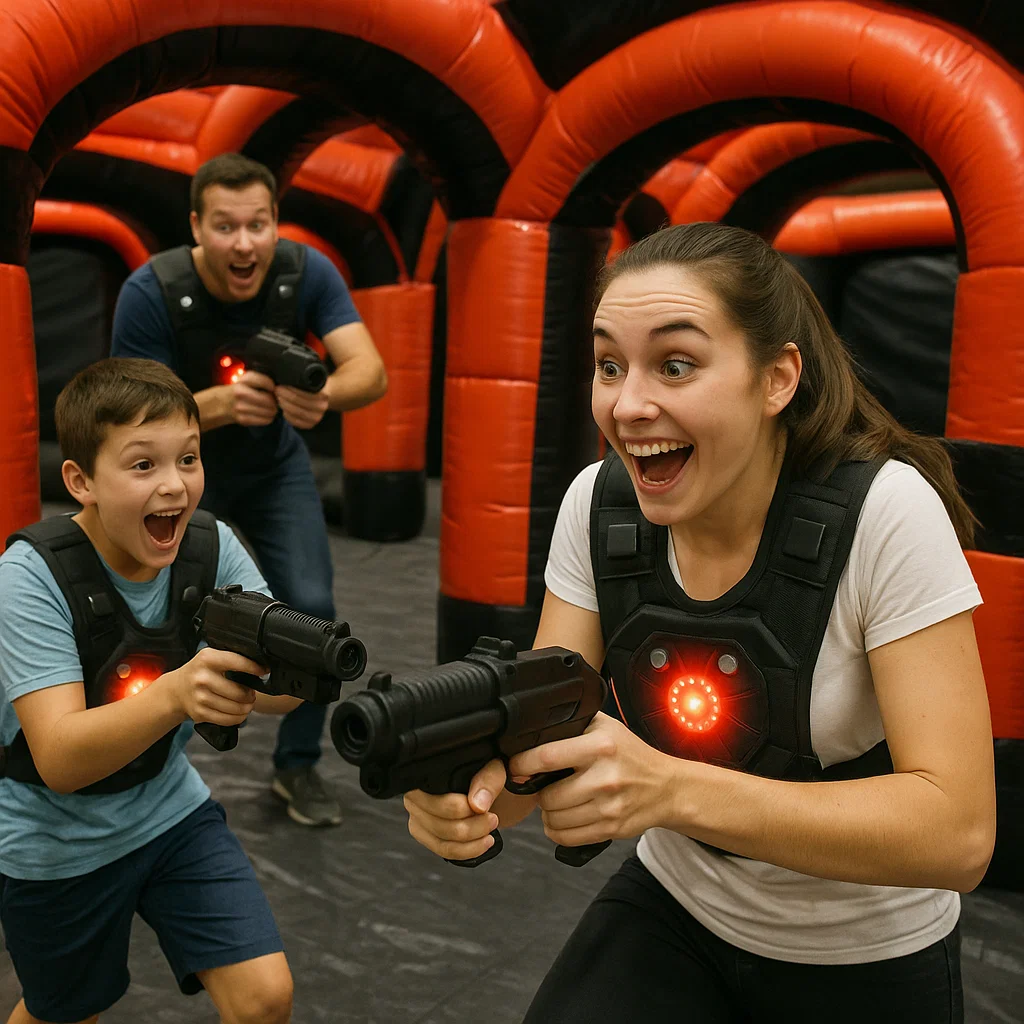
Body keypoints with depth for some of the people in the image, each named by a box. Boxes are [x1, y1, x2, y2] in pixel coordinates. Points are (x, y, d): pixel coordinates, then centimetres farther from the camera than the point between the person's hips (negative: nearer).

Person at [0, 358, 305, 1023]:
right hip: (55, 842, -2)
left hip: (168, 809, 3)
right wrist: (174, 695, -52)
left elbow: (273, 695, -19)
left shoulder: (210, 546, -15)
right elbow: (60, 760, -34)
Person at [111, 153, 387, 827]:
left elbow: (371, 372, -29)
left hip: (274, 466, 2)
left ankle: (298, 764, 12)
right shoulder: (151, 292, -27)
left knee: (311, 608, -11)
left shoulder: (306, 273, -21)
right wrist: (221, 403, -46)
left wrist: (325, 393, -53)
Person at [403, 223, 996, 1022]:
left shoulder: (886, 515, -26)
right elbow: (543, 732, -11)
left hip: (868, 959, -1)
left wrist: (671, 789, -40)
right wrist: (474, 780, -34)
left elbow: (959, 832, -28)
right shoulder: (599, 506, -13)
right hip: (673, 909, 2)